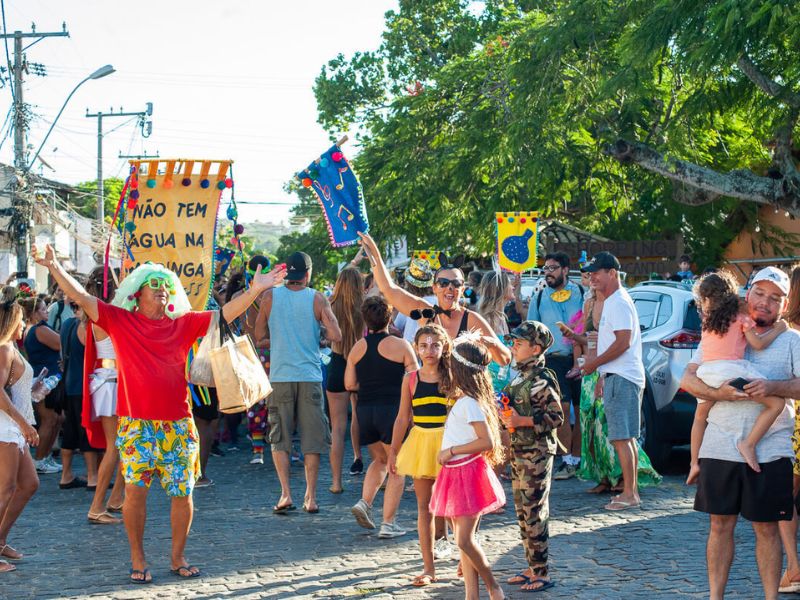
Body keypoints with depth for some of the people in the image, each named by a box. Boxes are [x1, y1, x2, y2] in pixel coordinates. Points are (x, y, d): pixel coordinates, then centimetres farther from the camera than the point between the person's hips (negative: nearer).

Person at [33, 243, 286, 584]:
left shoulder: (183, 324, 8)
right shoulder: (120, 321, 3)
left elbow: (225, 314, 5)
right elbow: (81, 297, -3)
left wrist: (254, 290, -6)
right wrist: (54, 267, -14)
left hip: (177, 425, 2)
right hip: (136, 425, -2)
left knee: (182, 492, 3)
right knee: (135, 490, -5)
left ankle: (178, 557, 18)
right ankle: (138, 560, 9)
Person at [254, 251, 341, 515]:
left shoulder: (270, 297, 1)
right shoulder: (317, 299, -2)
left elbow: (259, 334, 8)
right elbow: (336, 335, -7)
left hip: (280, 376, 0)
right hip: (310, 376, 0)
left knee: (279, 438, 8)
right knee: (311, 439, 7)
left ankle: (286, 493, -3)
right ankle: (310, 497, 6)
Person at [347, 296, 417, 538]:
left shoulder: (358, 348, 5)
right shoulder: (400, 345, -6)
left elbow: (349, 384, 5)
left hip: (365, 409, 5)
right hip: (392, 408, -5)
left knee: (379, 459, 24)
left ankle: (364, 502, 4)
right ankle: (388, 523, 1)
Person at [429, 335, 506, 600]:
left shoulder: (469, 404, -18)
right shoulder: (463, 400, 10)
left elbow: (487, 442, -24)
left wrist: (451, 451, -19)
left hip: (468, 474, -10)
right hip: (456, 474, 10)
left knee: (465, 540, -8)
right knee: (463, 540, 10)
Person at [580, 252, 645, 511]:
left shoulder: (619, 302, -14)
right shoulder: (612, 301, 19)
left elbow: (623, 342, -22)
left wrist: (594, 363, -13)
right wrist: (603, 375, 23)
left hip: (621, 379, -11)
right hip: (618, 376, 11)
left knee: (621, 438, -10)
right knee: (627, 438, 13)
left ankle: (629, 494, -8)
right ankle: (631, 490, 18)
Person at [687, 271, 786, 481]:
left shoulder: (707, 320, 16)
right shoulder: (741, 317, 4)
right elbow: (758, 344, 0)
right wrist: (778, 329, 13)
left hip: (707, 372, 6)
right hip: (730, 370, -5)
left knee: (700, 416, 25)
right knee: (776, 402, -5)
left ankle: (694, 464, 24)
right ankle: (749, 443, -16)